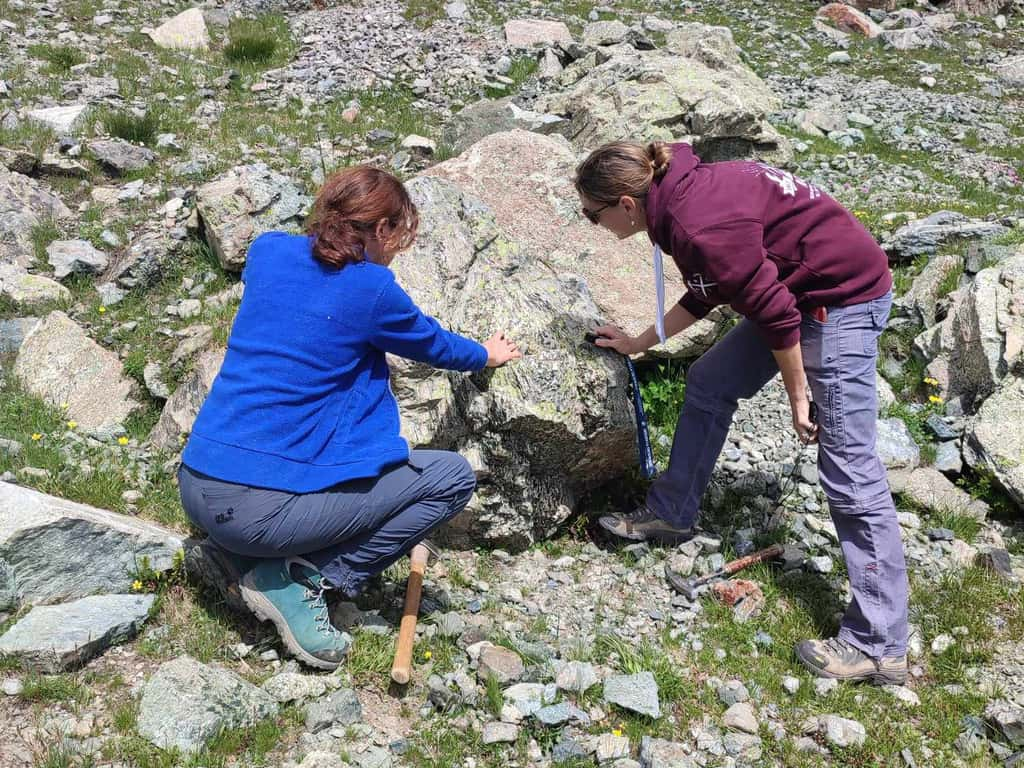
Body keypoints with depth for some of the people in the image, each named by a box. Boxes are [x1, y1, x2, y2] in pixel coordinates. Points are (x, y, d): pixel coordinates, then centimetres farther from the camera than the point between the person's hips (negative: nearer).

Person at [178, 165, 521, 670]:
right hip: (266, 511, -7)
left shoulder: (268, 251, 7)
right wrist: (485, 355, 34)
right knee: (453, 477, 5)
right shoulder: (371, 289, -8)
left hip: (195, 489, 7)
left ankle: (246, 560, 15)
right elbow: (432, 345, 13)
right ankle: (302, 577, -2)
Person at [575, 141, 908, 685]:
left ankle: (879, 646, -1)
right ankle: (670, 515, 33)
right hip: (802, 289, 10)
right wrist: (638, 344, 26)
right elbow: (704, 295, 18)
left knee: (848, 466, -8)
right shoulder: (682, 194, 4)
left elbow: (776, 313, -22)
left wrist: (798, 398, -11)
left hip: (844, 295, -10)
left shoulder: (700, 227, -26)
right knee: (708, 384, 17)